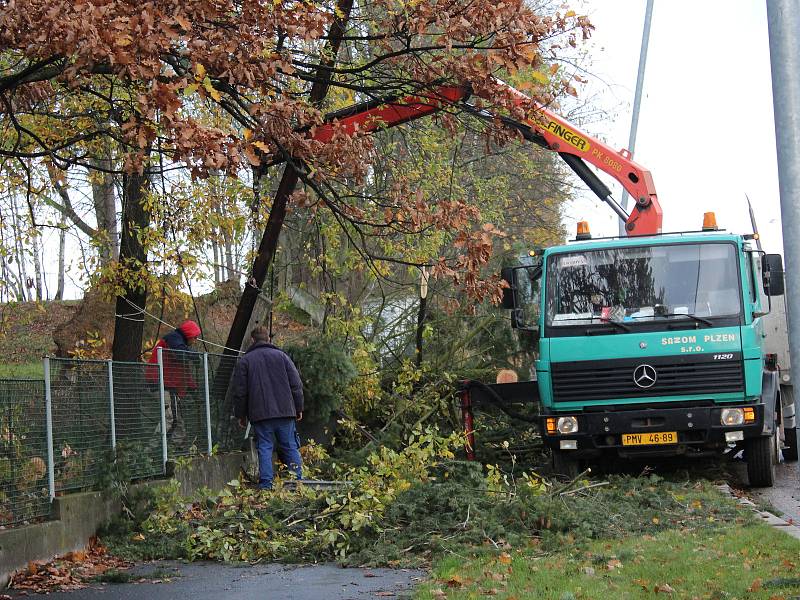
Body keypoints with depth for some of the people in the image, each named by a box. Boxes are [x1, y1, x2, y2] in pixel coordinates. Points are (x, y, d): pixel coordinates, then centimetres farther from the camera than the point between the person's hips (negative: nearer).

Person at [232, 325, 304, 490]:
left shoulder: (245, 360, 4)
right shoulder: (281, 356, 8)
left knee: (264, 447, 2)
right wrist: (298, 408, 12)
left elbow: (240, 391, 3)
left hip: (260, 413, -1)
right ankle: (298, 480, 4)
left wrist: (241, 415, 12)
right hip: (285, 411, 1)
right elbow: (296, 385, 6)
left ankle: (266, 484, -5)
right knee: (290, 447, 7)